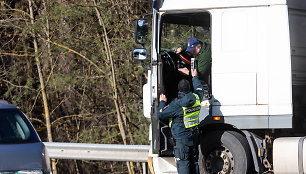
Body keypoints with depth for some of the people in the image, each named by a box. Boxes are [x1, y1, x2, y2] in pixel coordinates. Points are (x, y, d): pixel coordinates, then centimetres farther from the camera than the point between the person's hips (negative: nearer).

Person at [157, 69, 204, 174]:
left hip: (181, 139, -7)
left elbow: (161, 115, -12)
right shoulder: (196, 98, -1)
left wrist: (162, 102, 5)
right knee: (194, 163, 15)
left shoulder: (177, 104, -18)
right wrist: (195, 77, 40)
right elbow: (199, 89, 24)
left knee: (183, 164, -6)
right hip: (194, 137, 7)